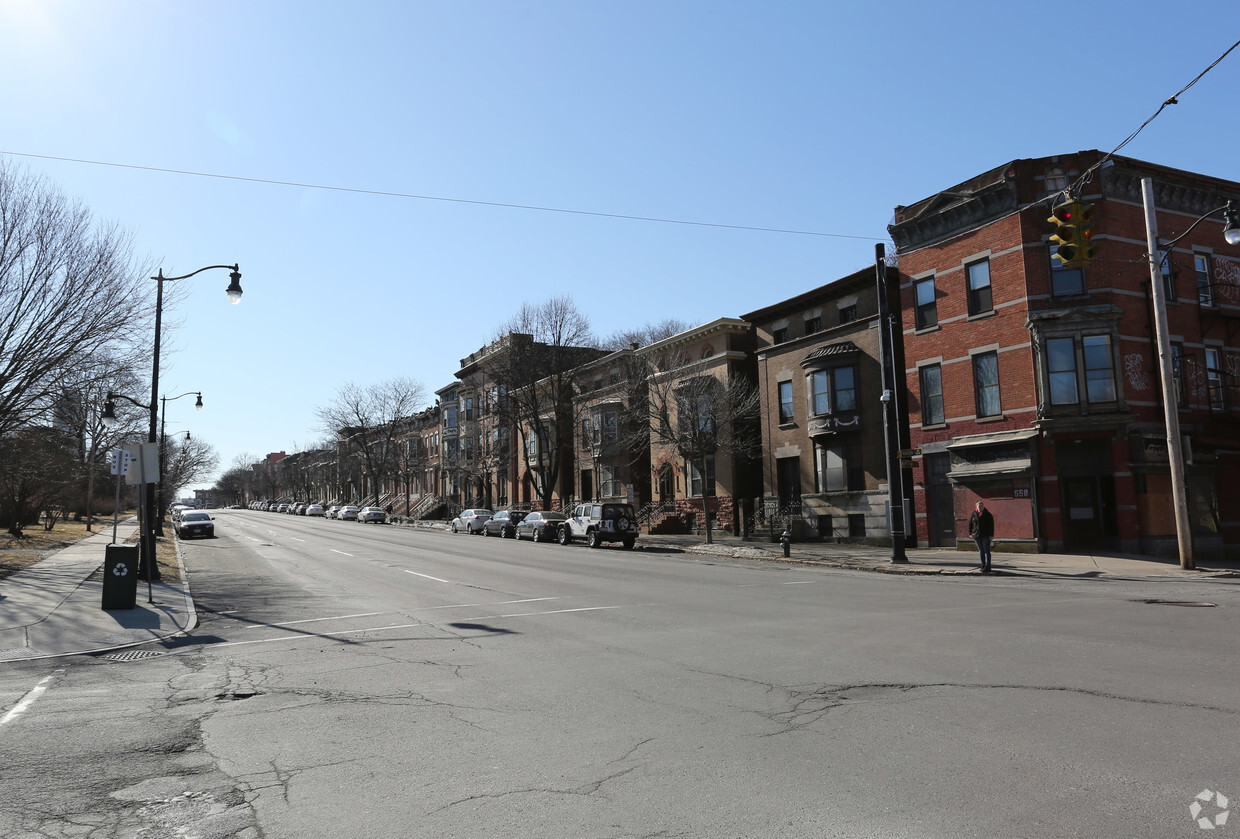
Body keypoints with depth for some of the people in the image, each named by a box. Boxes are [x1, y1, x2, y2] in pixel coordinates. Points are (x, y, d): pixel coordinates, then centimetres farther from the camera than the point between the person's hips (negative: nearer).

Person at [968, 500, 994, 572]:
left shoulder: (988, 514, -3)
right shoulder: (974, 514, 5)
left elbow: (991, 525, -4)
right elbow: (970, 524, 9)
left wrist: (991, 535, -9)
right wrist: (970, 533, 2)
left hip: (986, 536, -4)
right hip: (977, 535, 4)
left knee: (986, 551, -6)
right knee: (981, 550, 11)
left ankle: (987, 567, -7)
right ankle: (983, 565, 18)